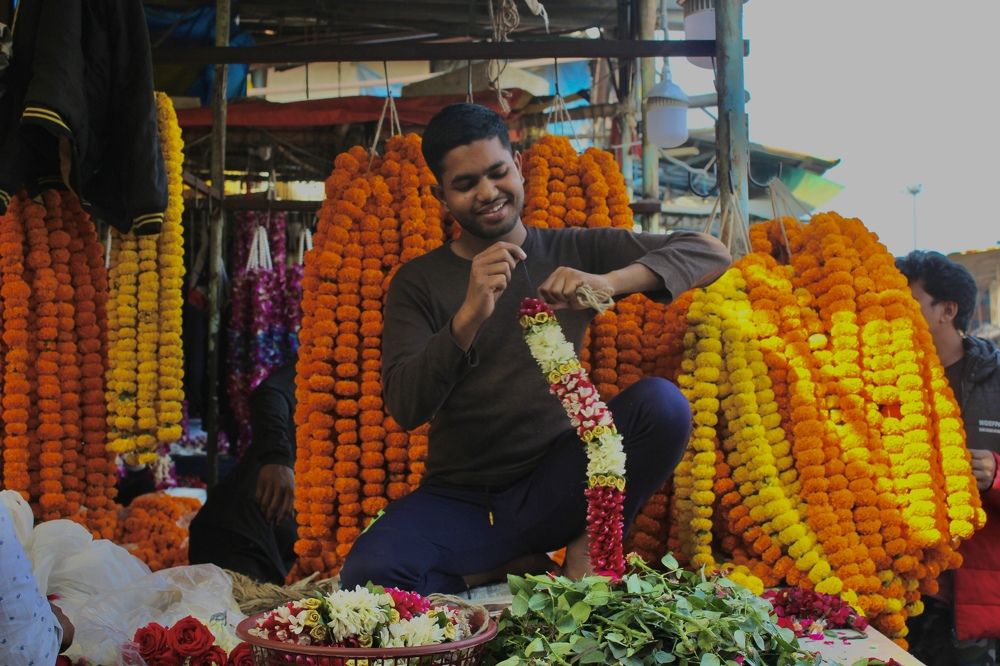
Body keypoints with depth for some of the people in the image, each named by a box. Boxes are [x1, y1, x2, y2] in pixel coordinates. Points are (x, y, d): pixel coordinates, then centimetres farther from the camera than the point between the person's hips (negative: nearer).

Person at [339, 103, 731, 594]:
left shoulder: (574, 252, 5)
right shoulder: (418, 283, 2)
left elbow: (711, 253, -4)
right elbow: (404, 407, -12)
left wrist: (609, 282, -22)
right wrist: (469, 316, -29)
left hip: (553, 489, 1)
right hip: (460, 499, 0)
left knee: (661, 402, -25)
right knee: (366, 574, -31)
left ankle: (592, 542, -6)